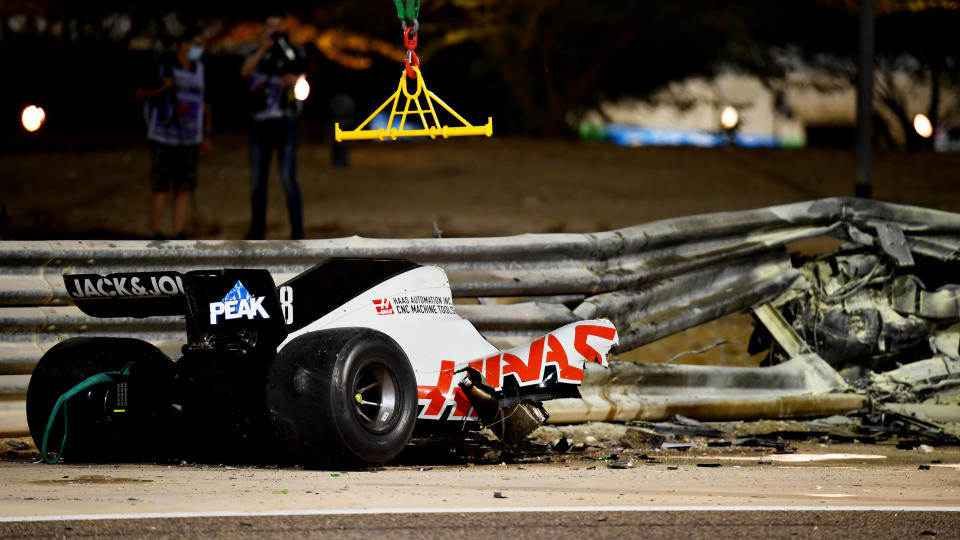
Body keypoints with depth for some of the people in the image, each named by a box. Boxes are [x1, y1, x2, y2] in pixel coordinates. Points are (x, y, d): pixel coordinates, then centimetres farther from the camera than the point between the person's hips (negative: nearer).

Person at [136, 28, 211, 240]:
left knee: (185, 188, 0)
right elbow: (141, 95, -4)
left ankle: (179, 235, 3)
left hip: (189, 139, 5)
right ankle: (154, 235, 0)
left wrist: (206, 136, 14)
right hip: (164, 137, -5)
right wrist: (161, 89, -23)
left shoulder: (198, 69, 8)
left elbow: (204, 104, 16)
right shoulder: (162, 67, -8)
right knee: (162, 189, -8)